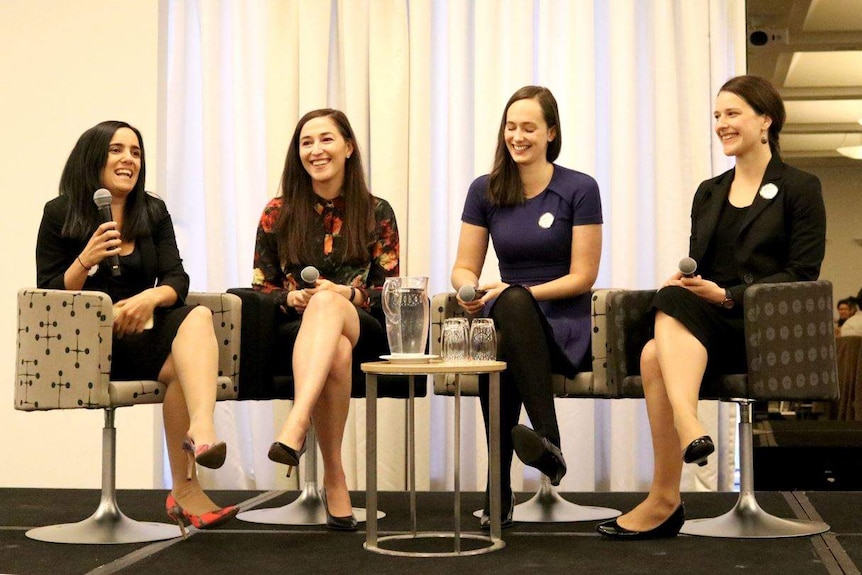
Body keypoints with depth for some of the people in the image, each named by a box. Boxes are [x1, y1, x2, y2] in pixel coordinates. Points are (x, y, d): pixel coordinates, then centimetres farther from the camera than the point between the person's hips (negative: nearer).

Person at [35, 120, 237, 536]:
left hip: (144, 331, 4)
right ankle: (186, 492, -30)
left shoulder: (154, 212, 15)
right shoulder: (59, 215, 3)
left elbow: (177, 280, 3)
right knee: (180, 364, -32)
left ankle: (201, 431, -54)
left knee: (197, 316, -32)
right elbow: (49, 297, -2)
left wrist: (151, 298, -21)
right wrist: (86, 259, -20)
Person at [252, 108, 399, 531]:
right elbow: (261, 289, 11)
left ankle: (295, 426, -58)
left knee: (327, 302, -39)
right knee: (336, 352, -39)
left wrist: (346, 294, -14)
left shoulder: (376, 213, 9)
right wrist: (293, 298, -11)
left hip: (364, 329, -1)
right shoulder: (278, 213, 11)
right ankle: (334, 477, -36)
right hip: (297, 330, 1)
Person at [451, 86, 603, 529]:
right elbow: (463, 268, 12)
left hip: (565, 326, -2)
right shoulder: (485, 191, 11)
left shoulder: (579, 189, 0)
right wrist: (470, 288, -13)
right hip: (508, 322, 2)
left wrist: (516, 294, -15)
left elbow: (582, 277, -3)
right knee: (494, 352, -37)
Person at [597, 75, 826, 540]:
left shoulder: (800, 188, 6)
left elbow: (802, 274, -4)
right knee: (655, 355, -31)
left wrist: (728, 295, -16)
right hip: (707, 326, 5)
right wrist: (685, 282, -6)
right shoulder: (708, 193, 24)